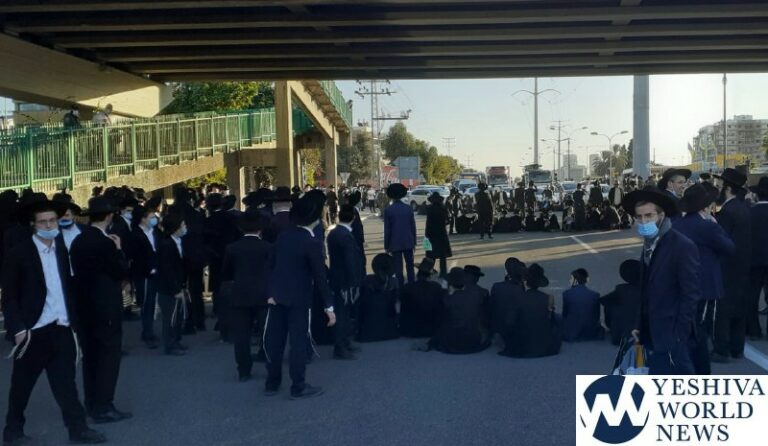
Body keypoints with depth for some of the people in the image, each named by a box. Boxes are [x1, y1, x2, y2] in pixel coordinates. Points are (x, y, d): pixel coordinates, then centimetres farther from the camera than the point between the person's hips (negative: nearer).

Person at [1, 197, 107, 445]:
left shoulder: (61, 250, 10)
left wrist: (74, 323, 10)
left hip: (61, 329, 4)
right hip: (33, 330, -4)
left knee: (66, 381, 7)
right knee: (22, 383, 10)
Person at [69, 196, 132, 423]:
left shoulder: (78, 241, 7)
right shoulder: (105, 242, -19)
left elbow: (77, 270, 14)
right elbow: (123, 271, -15)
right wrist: (119, 249, -4)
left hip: (85, 305, 9)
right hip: (106, 306, -9)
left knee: (91, 355, 15)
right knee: (109, 355, -1)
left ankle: (92, 403, 25)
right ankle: (103, 407, 1)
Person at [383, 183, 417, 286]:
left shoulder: (388, 210, -9)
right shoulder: (408, 208, -1)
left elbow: (387, 230, -7)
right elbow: (413, 227, 3)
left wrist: (386, 246, 1)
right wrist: (414, 242, 13)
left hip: (395, 243, -3)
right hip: (408, 242, 3)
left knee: (398, 268, 2)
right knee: (410, 266, 12)